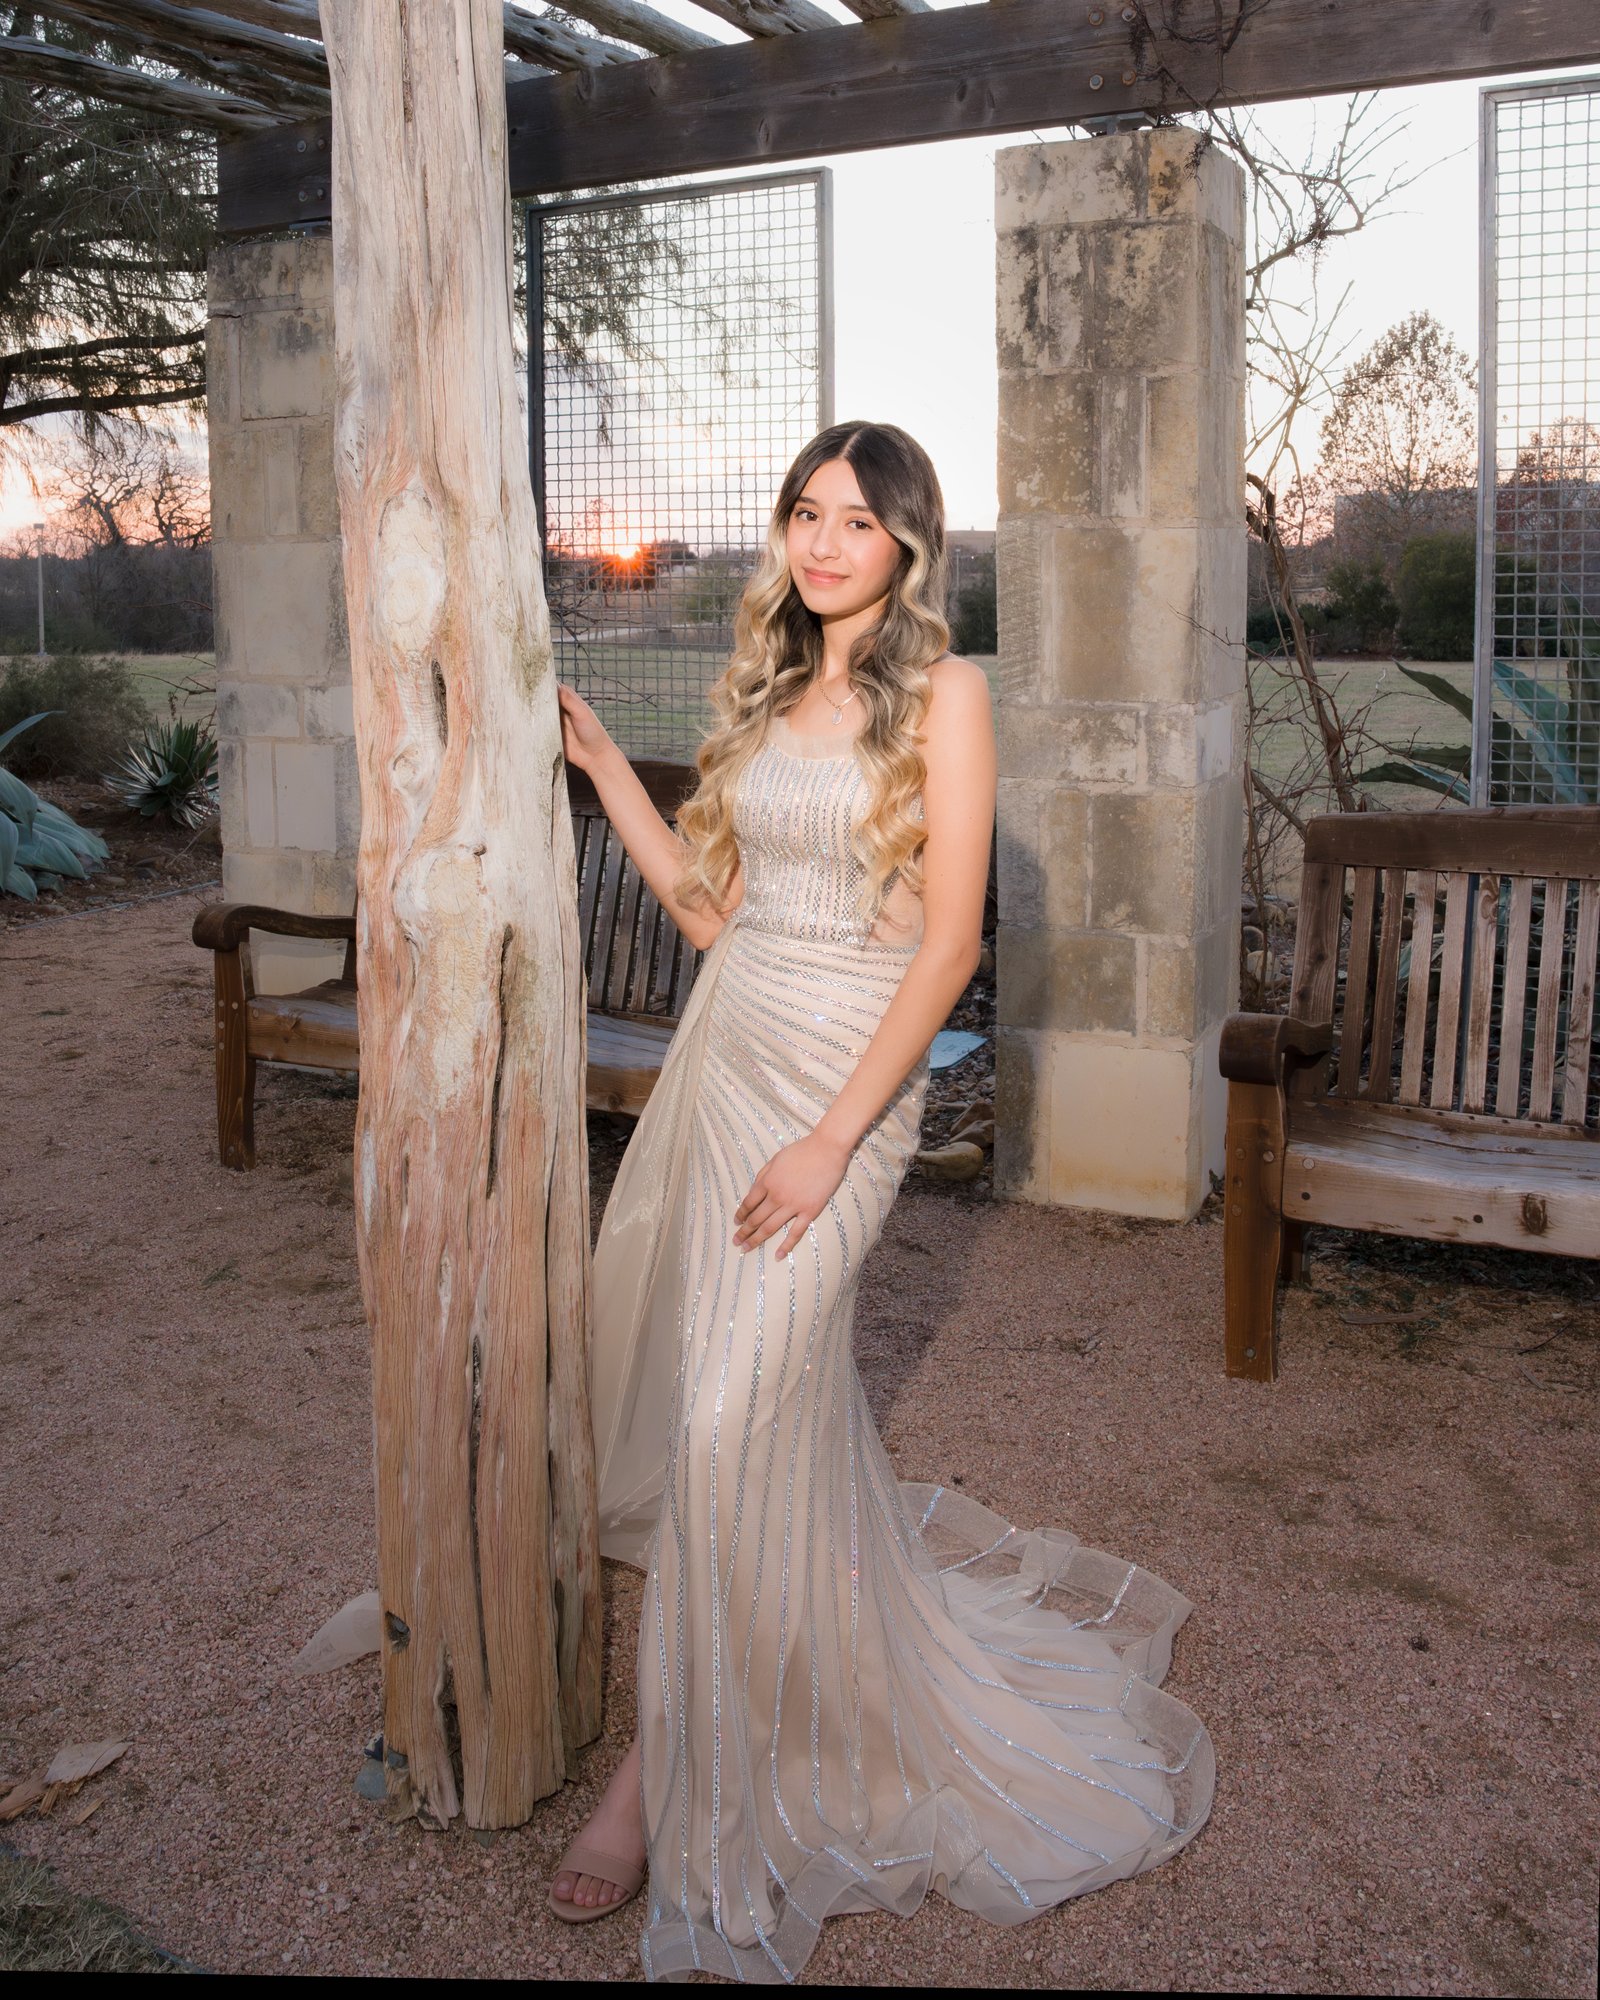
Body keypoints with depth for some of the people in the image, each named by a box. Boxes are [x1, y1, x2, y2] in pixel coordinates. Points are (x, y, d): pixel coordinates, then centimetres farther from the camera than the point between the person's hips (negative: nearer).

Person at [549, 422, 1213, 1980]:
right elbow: (711, 907, 14)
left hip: (847, 1067, -7)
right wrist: (601, 766, 10)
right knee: (648, 1341, 9)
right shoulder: (770, 689, 15)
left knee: (735, 1408, -10)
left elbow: (949, 941, -11)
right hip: (721, 1040, 7)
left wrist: (833, 1136, -17)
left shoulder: (942, 692, -5)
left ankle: (675, 1770, 7)